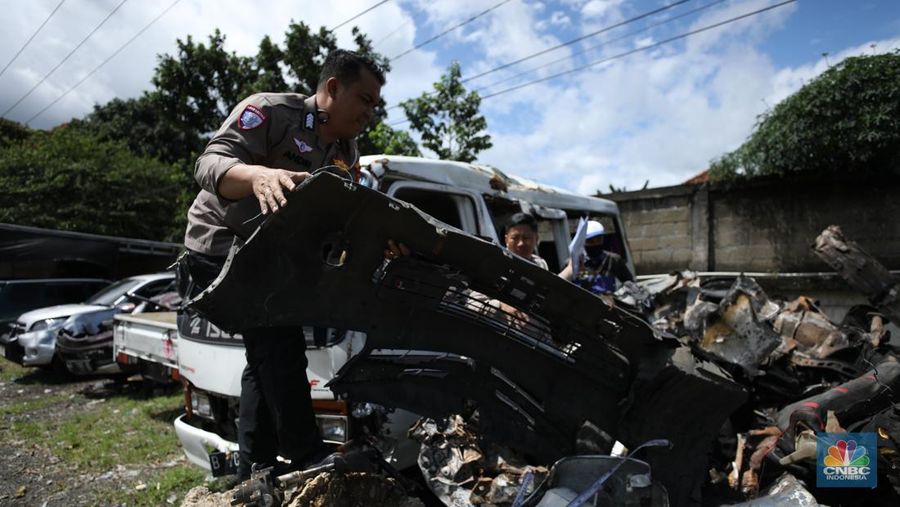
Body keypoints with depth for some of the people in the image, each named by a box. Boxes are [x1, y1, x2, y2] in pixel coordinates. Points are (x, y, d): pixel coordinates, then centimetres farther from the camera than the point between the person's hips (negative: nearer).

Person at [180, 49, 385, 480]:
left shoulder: (346, 154, 6)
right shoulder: (270, 111, -17)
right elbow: (209, 164, -28)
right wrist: (258, 174, -49)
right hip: (222, 246, -8)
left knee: (269, 354, 10)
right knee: (279, 343, -18)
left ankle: (253, 474, 21)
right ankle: (309, 462, -10)